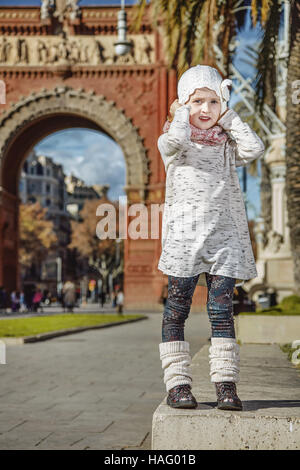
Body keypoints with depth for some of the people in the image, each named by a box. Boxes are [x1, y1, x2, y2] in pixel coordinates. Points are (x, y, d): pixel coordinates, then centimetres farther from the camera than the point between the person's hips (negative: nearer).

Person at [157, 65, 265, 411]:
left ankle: (225, 383, 1)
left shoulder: (226, 144, 17)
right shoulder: (172, 142, 7)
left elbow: (254, 149, -3)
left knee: (221, 310, -2)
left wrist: (228, 116, 7)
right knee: (177, 308, 0)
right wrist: (181, 113, 2)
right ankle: (178, 383, 6)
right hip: (184, 234, -2)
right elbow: (176, 140, -17)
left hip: (223, 236, 2)